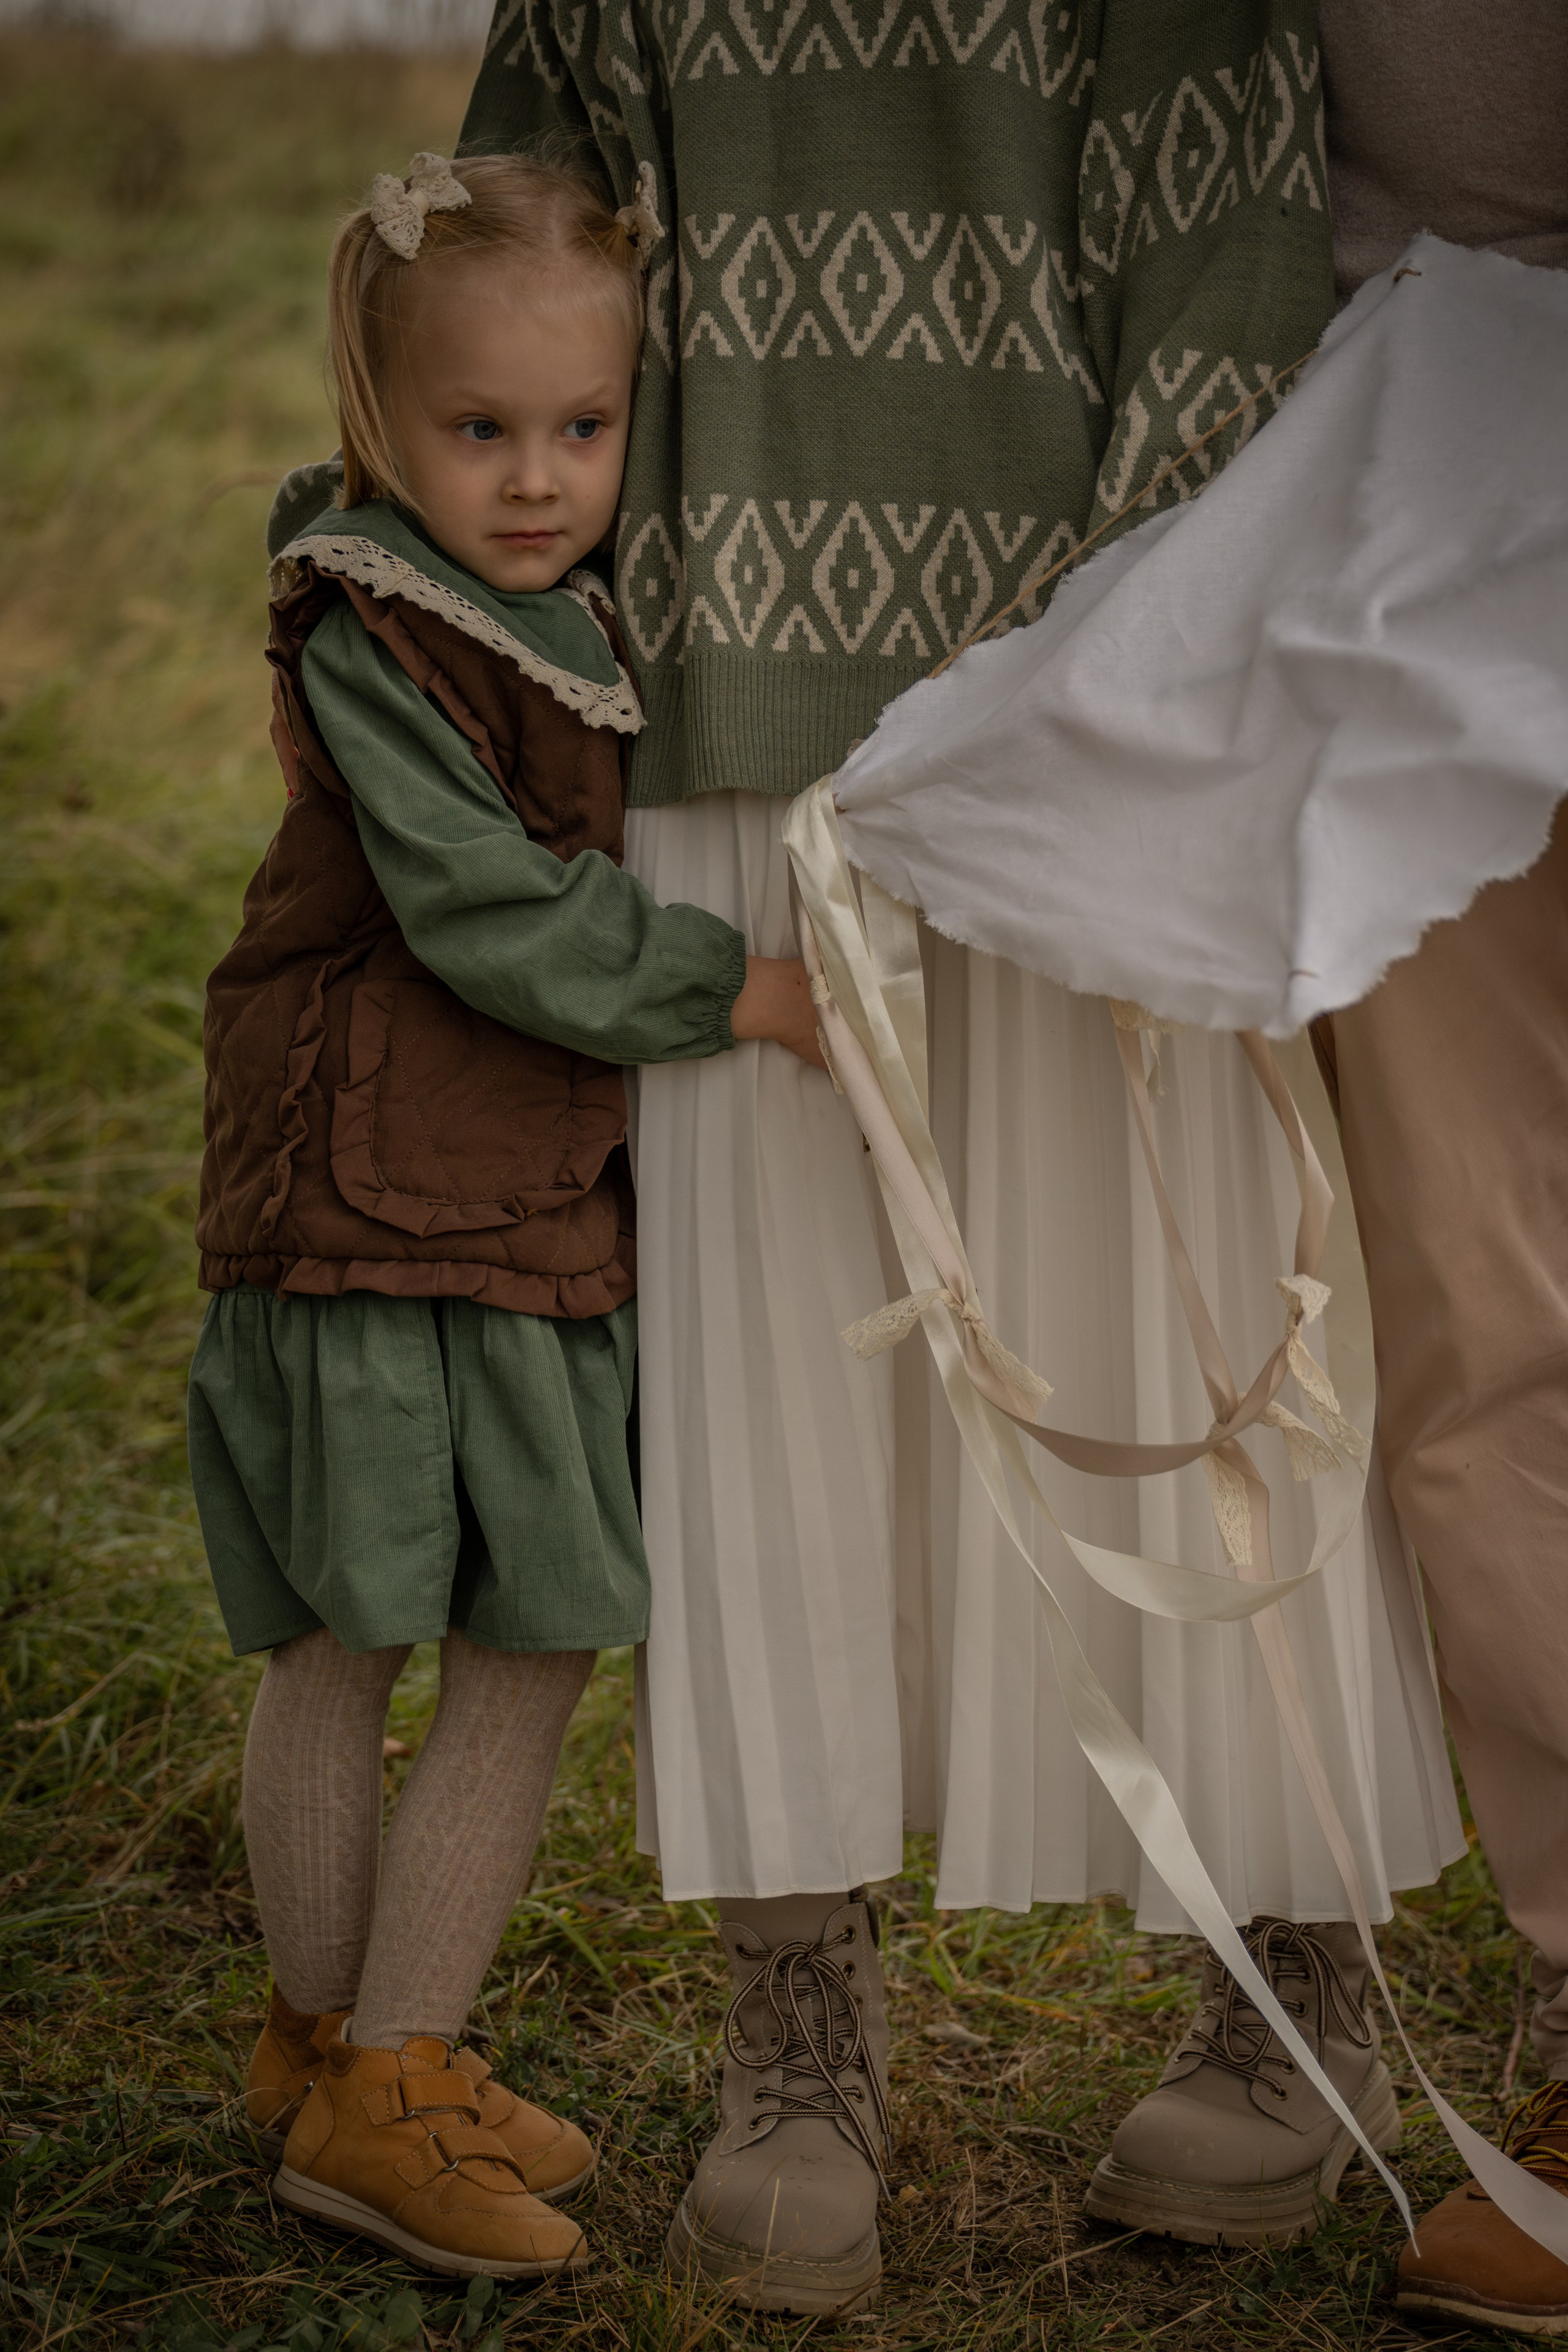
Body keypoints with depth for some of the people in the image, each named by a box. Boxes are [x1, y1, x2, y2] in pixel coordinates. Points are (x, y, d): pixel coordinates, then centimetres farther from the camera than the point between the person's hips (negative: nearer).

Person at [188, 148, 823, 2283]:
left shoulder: (589, 627, 10)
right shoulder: (367, 641, -13)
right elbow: (497, 918, -20)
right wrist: (760, 996, -19)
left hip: (545, 1213, 8)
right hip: (363, 1204, -7)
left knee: (534, 1660, 9)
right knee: (341, 1649, 2)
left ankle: (397, 2053, 22)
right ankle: (339, 2054, 14)